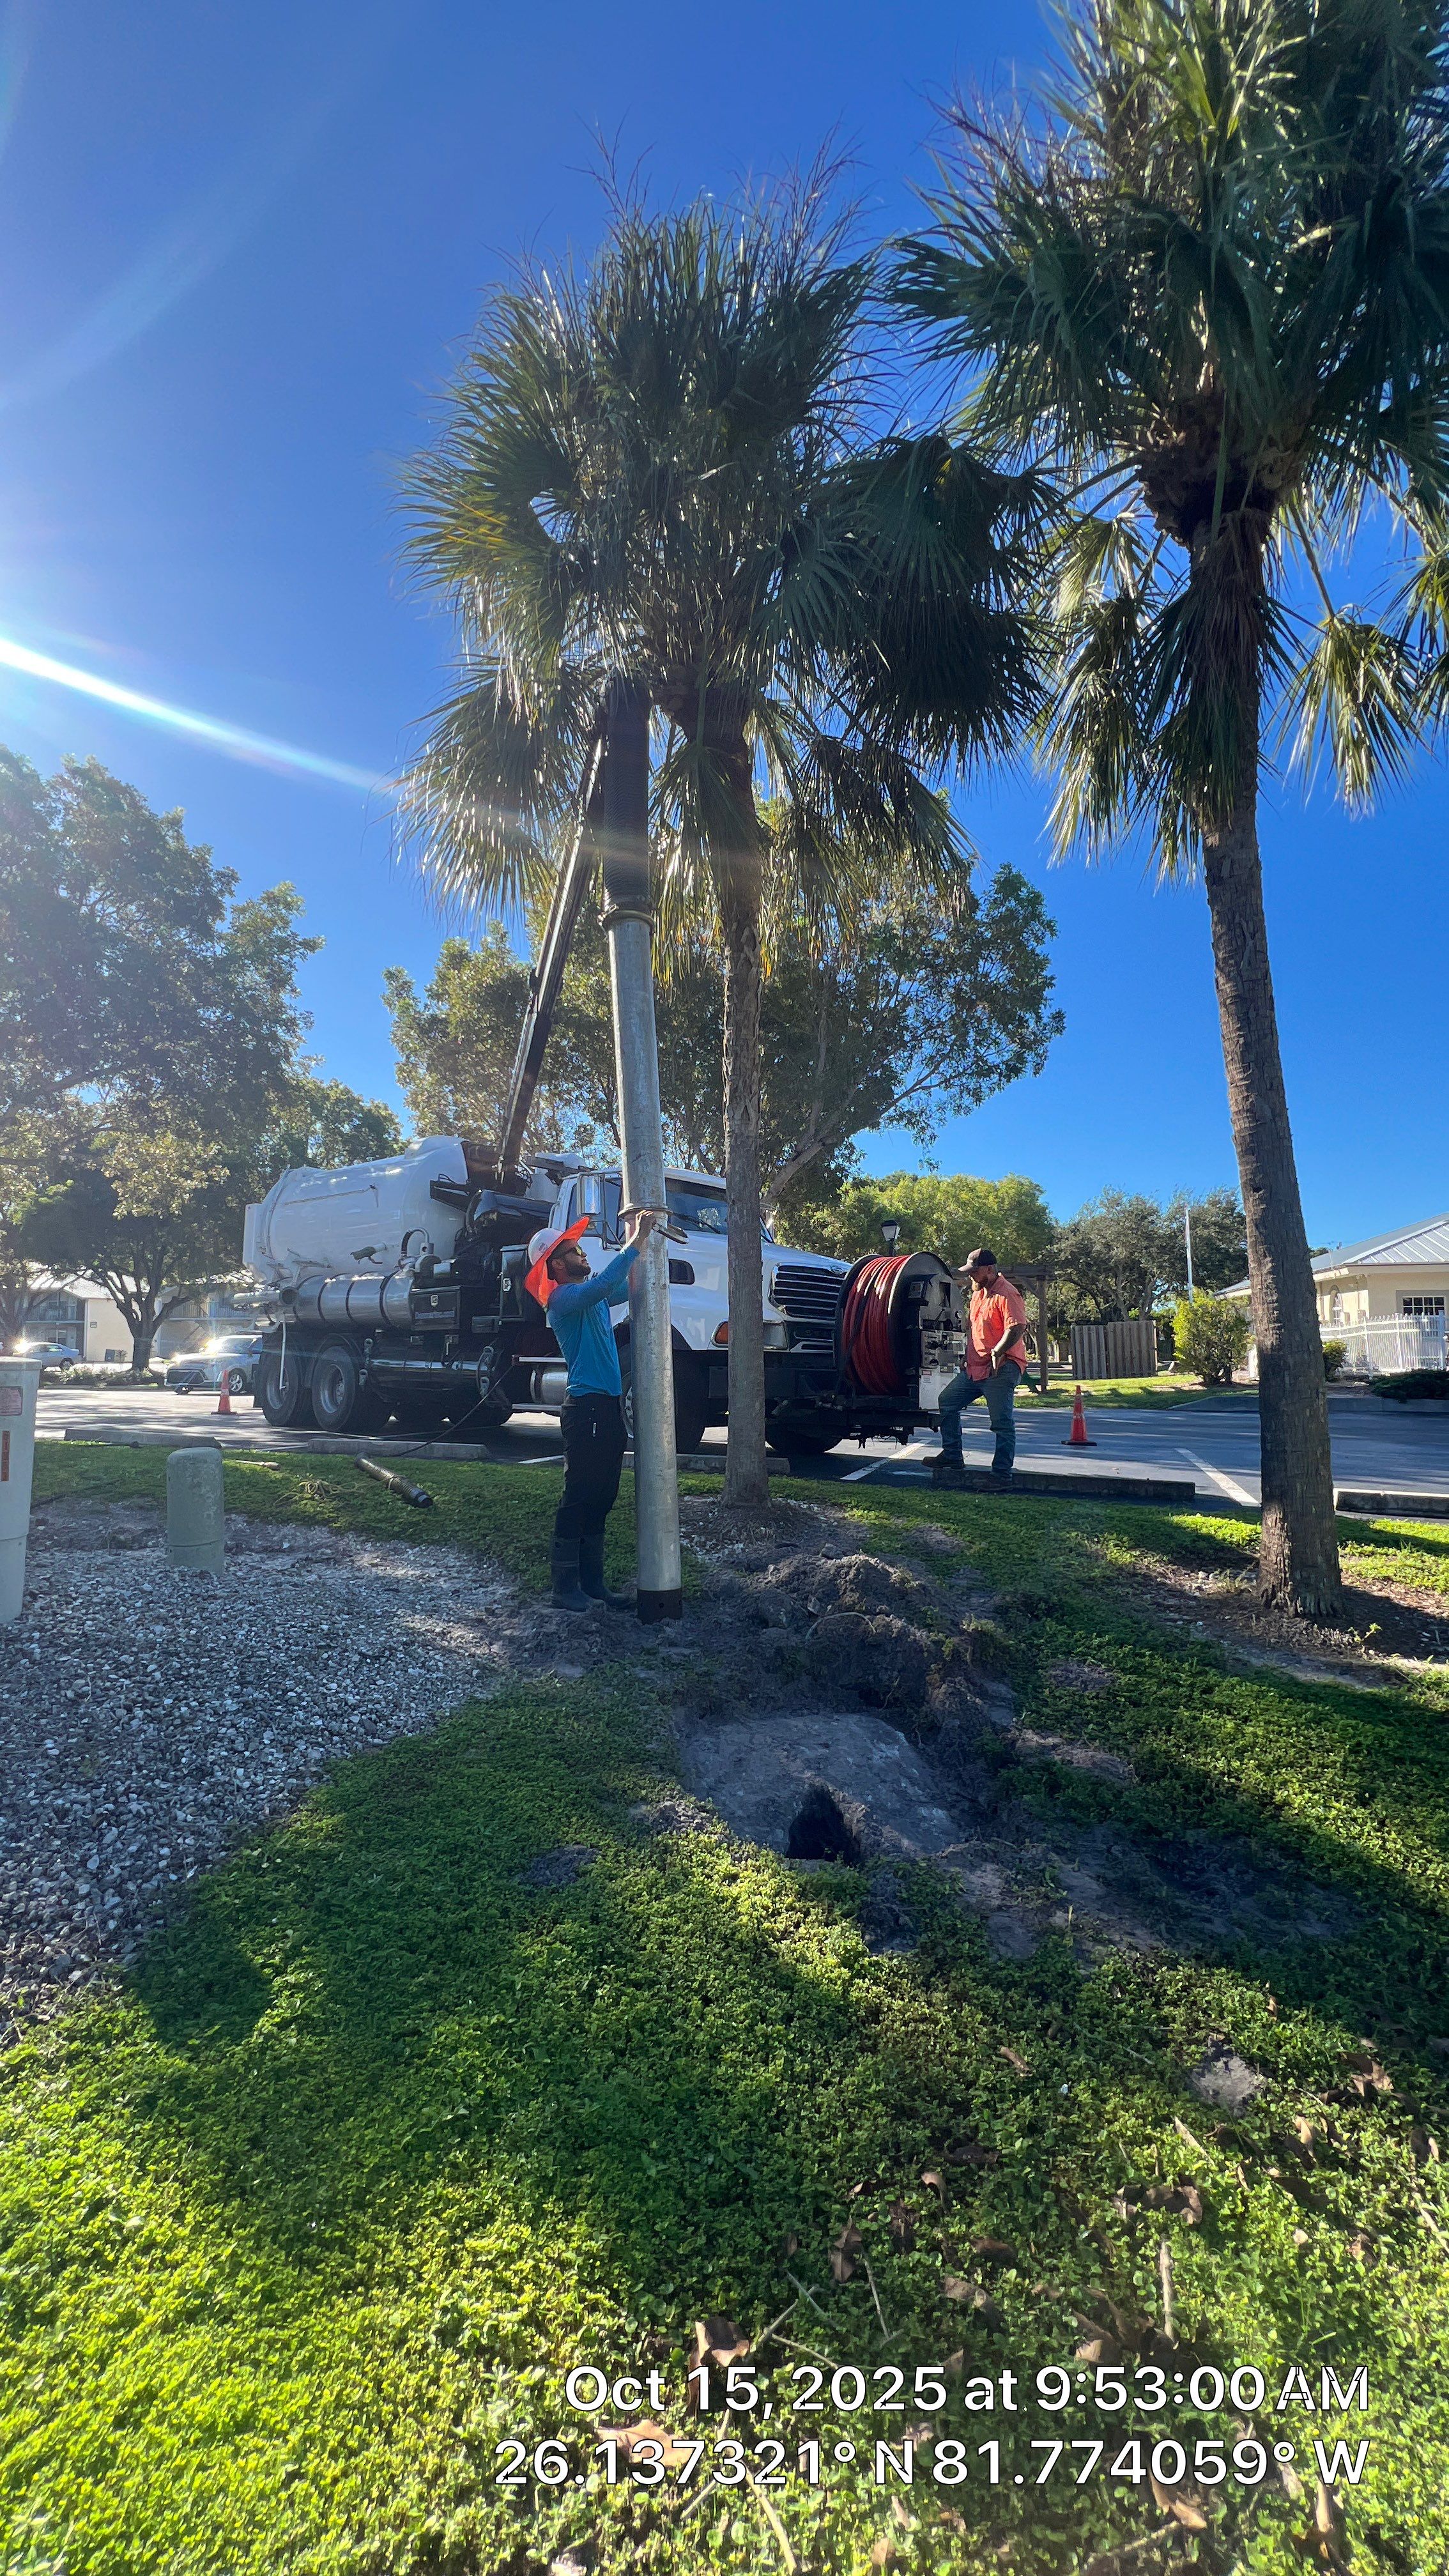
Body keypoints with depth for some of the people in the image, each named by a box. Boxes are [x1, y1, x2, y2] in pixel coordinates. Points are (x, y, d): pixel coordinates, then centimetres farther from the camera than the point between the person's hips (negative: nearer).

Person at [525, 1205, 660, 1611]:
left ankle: (592, 1580, 21)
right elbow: (604, 1285, -30)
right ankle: (566, 1586, 2)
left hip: (610, 1406, 9)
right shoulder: (563, 1297, -11)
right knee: (579, 1497, -5)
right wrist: (635, 1242, -25)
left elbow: (629, 1287, 25)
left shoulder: (591, 1291, 16)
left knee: (602, 1498, 13)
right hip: (586, 1406, -9)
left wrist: (637, 1241, 11)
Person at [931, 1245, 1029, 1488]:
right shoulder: (978, 1293, 18)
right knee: (946, 1402, 10)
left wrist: (996, 1353, -27)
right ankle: (952, 1459, 15)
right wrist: (968, 1355, 24)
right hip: (975, 1368, 10)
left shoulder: (1007, 1295, -13)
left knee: (1002, 1423, -5)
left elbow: (1018, 1328, -24)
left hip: (1001, 1370, -10)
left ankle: (1002, 1475, 1)